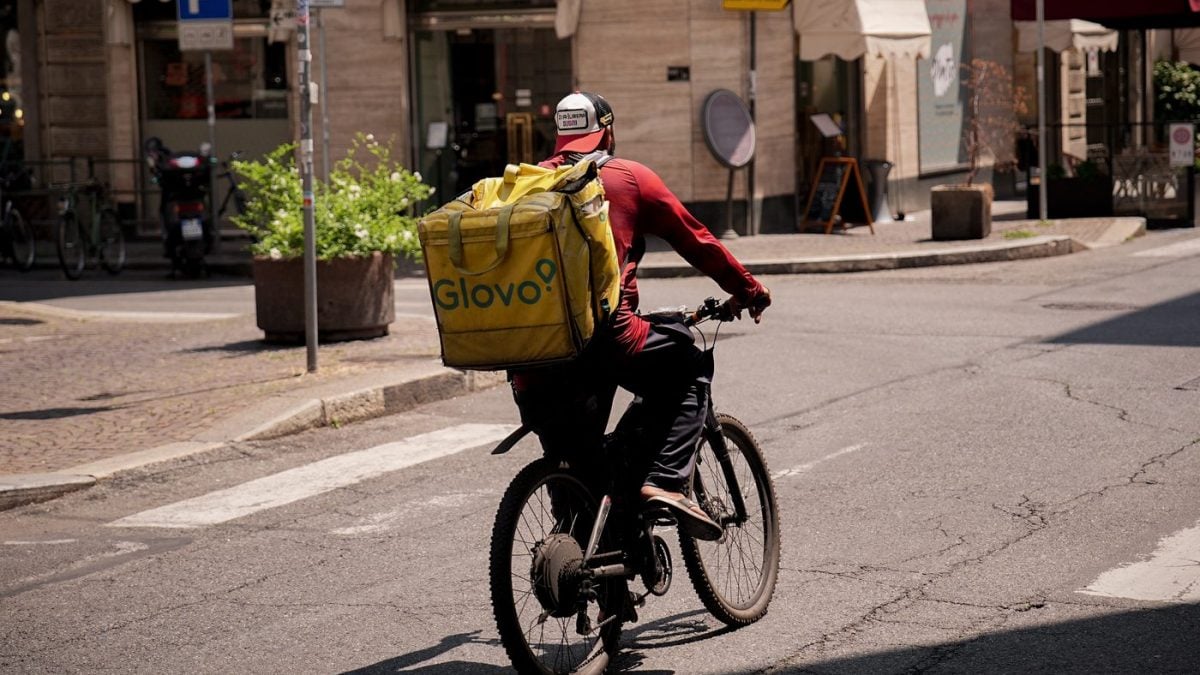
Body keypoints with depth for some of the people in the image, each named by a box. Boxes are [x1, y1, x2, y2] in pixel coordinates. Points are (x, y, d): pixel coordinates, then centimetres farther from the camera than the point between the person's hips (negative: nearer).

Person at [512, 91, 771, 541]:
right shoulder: (627, 177, 9)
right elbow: (694, 239, 14)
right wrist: (747, 289, 26)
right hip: (605, 334, -4)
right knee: (688, 369, 21)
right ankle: (667, 482, 3)